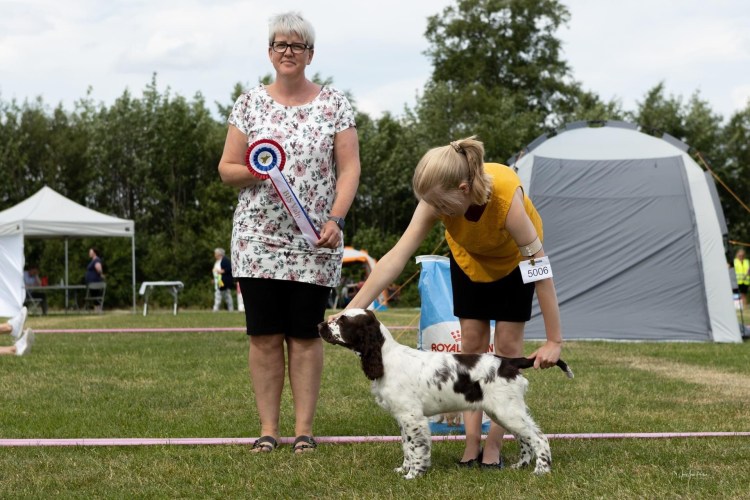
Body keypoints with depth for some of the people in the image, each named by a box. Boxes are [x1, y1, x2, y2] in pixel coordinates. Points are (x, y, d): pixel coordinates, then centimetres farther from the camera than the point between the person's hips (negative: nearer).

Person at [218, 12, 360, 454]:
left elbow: (349, 169, -1)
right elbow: (227, 169, 8)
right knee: (264, 335, 1)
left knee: (305, 334, 1)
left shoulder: (334, 103, 3)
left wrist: (336, 220, -14)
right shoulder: (250, 103, 6)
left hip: (314, 242, -1)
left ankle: (304, 429, 7)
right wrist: (254, 172, -13)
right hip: (259, 239, 1)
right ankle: (268, 429, 7)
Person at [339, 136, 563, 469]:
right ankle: (472, 447, 3)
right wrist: (351, 310, -41)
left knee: (507, 345, -7)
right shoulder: (439, 199, -35)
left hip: (514, 257, -3)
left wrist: (554, 341, -38)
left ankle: (493, 449, -1)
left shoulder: (506, 195, -45)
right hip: (468, 256, 3)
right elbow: (396, 257, -35)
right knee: (472, 342, -1)